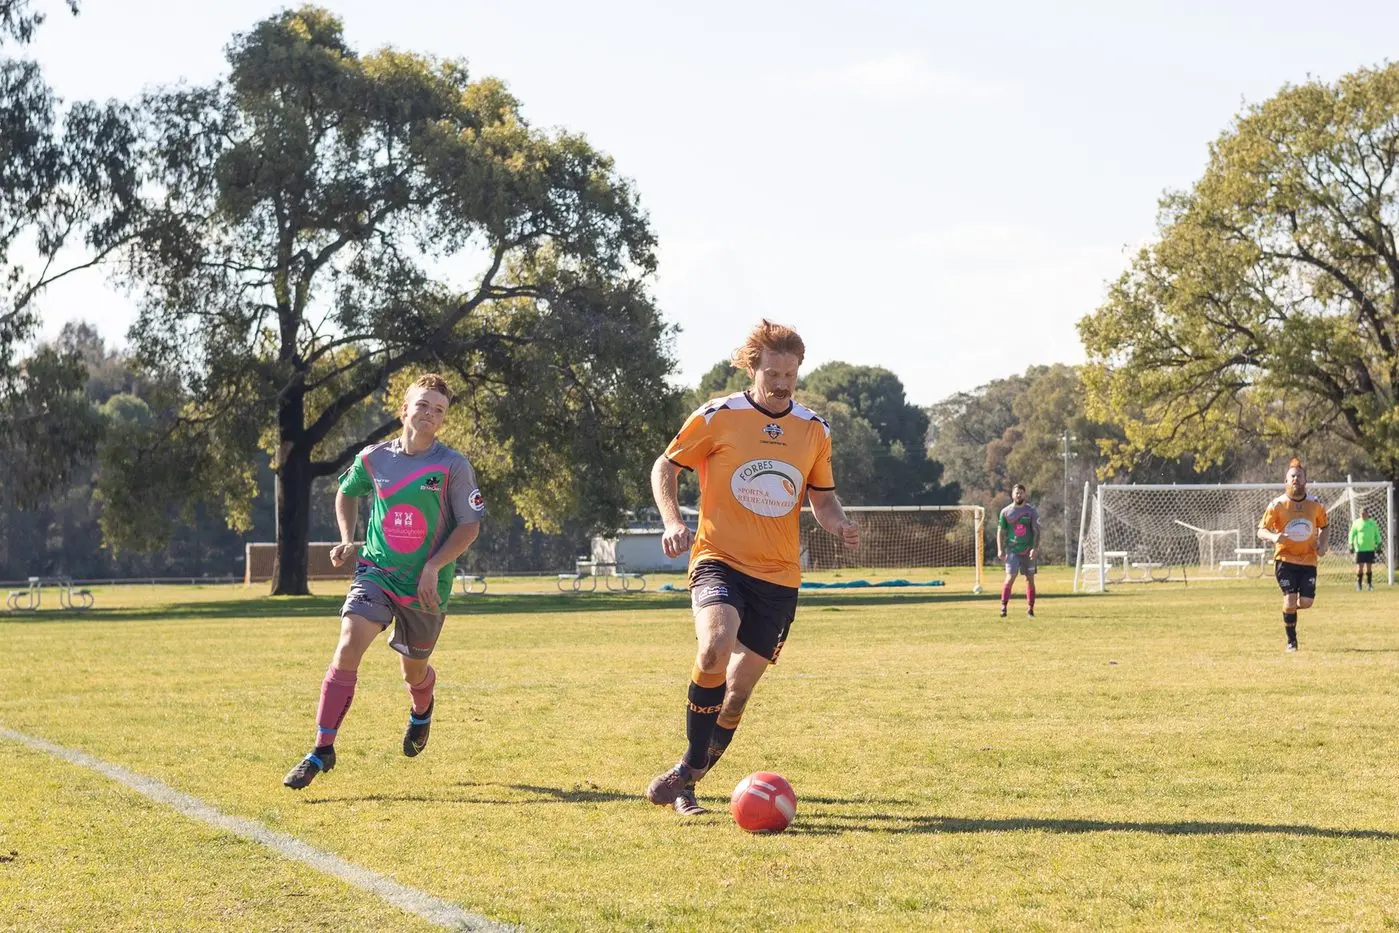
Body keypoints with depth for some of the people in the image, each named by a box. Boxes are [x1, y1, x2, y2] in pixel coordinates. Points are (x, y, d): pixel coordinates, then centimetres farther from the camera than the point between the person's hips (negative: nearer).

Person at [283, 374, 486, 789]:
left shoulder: (453, 466, -9)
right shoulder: (373, 458, -1)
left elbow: (470, 525, -6)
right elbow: (346, 493, 19)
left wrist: (433, 567, -17)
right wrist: (347, 540, 5)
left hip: (425, 587, -1)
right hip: (376, 572, 1)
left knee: (413, 671, 15)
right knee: (348, 648, -21)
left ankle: (421, 710, 55)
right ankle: (322, 749, -15)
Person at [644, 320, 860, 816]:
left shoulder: (814, 430, 9)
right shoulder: (718, 417, -3)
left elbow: (822, 497, 19)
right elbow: (665, 467, 5)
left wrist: (839, 523, -4)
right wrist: (673, 522, -12)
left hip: (779, 575, 4)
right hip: (719, 559, -4)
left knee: (738, 688, 3)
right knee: (715, 645, -31)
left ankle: (686, 778, 19)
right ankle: (691, 765, -16)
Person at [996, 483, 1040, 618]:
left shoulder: (1031, 511, 4)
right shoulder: (1005, 512, 4)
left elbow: (1036, 531, 2)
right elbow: (1000, 531, 7)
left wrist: (1035, 548, -10)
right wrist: (1000, 550, -4)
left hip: (1028, 550, 1)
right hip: (1012, 550, -1)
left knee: (1030, 579, 2)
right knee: (1010, 577, -13)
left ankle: (1030, 608, 10)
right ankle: (1003, 606, -7)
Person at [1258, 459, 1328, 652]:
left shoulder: (1315, 504, 2)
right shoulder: (1277, 505, -7)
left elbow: (1324, 527, 17)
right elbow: (1261, 531, -7)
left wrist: (1322, 544, -4)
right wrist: (1273, 537, -30)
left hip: (1308, 560, 3)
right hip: (1285, 559, -3)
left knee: (1306, 603, -4)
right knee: (1290, 599, -14)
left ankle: (1289, 608, 33)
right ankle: (1291, 641, 3)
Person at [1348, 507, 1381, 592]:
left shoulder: (1372, 523, 9)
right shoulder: (1356, 523, 0)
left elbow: (1377, 534, 16)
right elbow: (1352, 534, -1)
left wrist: (1378, 544, 11)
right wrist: (1351, 545, -10)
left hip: (1370, 549, 3)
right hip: (1360, 549, -3)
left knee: (1369, 567, 4)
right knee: (1360, 567, -5)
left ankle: (1369, 584, 13)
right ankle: (1358, 584, 7)